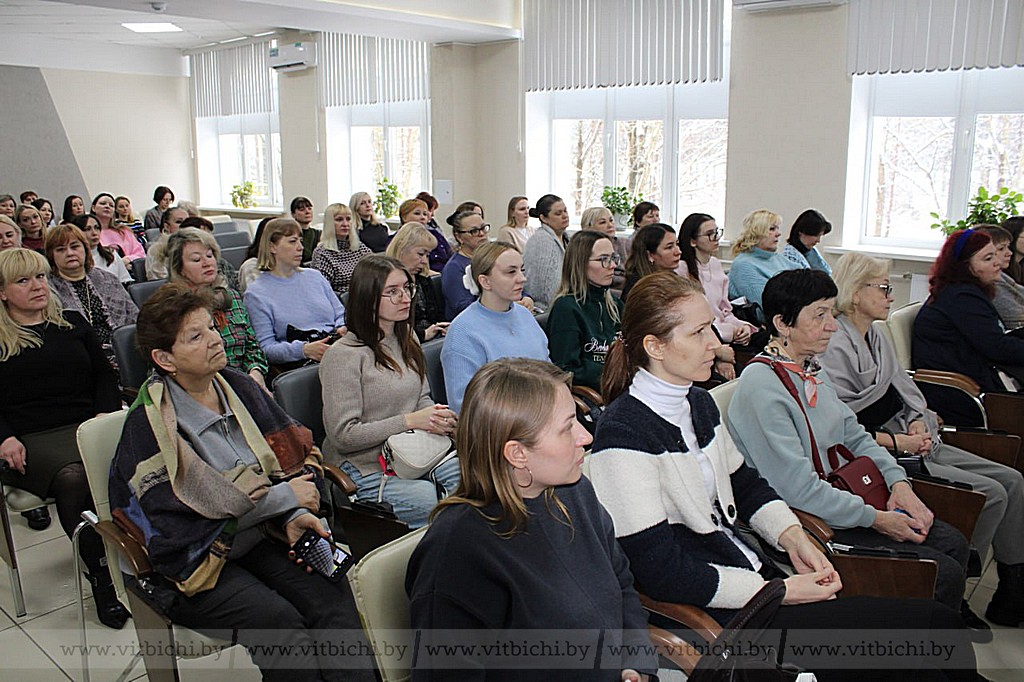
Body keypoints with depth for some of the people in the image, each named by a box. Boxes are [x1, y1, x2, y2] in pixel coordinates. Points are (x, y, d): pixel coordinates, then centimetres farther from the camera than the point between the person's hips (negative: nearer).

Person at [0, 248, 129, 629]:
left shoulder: (73, 324, 23)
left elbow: (104, 375, 20)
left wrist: (106, 413, 1)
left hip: (87, 425, 2)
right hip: (31, 439, -2)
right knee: (71, 477, -36)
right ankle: (101, 574, -26)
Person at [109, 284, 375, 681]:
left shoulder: (239, 388, 5)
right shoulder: (149, 424, -12)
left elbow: (296, 452, 8)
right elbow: (188, 517, -17)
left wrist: (295, 516, -11)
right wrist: (283, 497, -15)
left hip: (259, 539, 5)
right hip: (192, 562, -4)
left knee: (331, 591, -22)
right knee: (276, 618, -28)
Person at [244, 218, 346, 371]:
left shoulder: (314, 276, 23)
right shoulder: (256, 293, 4)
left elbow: (341, 314, 25)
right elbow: (266, 348, -4)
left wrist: (344, 328, -1)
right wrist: (304, 349, -21)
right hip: (297, 362, -6)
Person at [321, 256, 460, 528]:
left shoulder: (407, 338, 11)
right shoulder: (343, 355, -13)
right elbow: (342, 435, -15)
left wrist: (439, 418, -7)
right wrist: (409, 421, -20)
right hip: (366, 470, -7)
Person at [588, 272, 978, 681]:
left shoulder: (699, 403, 8)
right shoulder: (624, 435, -19)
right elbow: (663, 573, -20)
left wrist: (792, 536, 1)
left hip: (747, 568, 8)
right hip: (707, 610, -8)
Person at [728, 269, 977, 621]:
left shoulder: (811, 368, 7)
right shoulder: (761, 386, -24)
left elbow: (854, 435, 15)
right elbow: (798, 489, -25)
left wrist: (898, 482, -1)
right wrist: (874, 518, -17)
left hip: (841, 497, 9)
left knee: (953, 542, 8)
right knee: (943, 573, -9)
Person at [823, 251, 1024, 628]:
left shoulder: (875, 337, 13)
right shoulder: (835, 348, -17)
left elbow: (905, 392, 18)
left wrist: (917, 422, -2)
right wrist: (897, 441, -17)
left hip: (912, 440, 10)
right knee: (991, 493, -15)